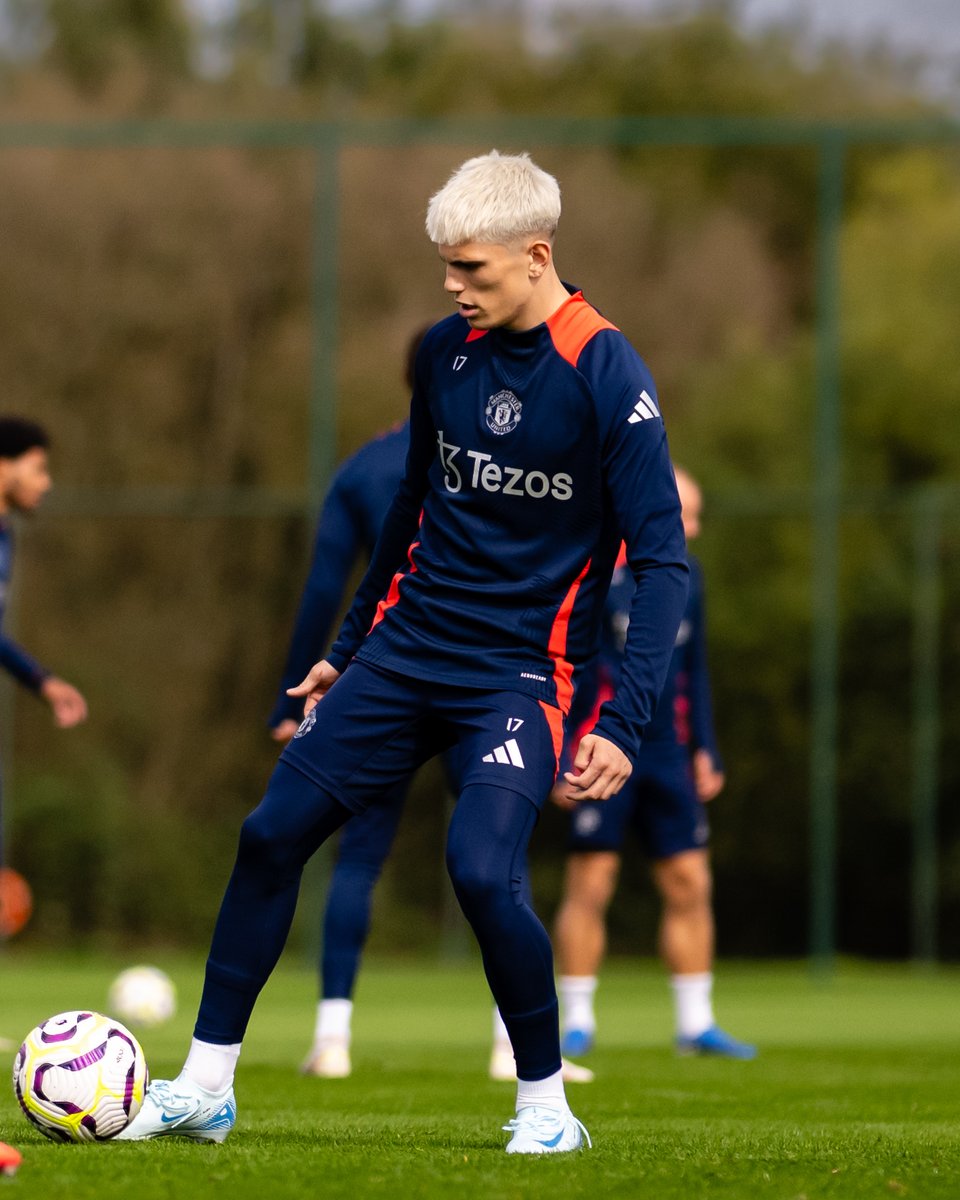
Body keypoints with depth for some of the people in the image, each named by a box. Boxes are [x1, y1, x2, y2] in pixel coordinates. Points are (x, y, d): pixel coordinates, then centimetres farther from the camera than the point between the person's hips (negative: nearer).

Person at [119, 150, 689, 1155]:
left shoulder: (606, 376, -15)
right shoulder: (446, 350, 5)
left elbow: (662, 561, -15)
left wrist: (621, 722, -23)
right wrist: (346, 649, 24)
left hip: (518, 675, -6)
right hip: (404, 652, 6)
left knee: (482, 871, -24)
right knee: (270, 835, -1)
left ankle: (546, 1106, -3)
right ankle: (203, 1088, 10)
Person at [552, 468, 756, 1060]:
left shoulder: (686, 577, 11)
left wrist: (706, 749, 14)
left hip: (668, 756, 6)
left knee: (691, 886, 3)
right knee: (590, 888, -3)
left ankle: (696, 1023, 10)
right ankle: (578, 1022, 6)